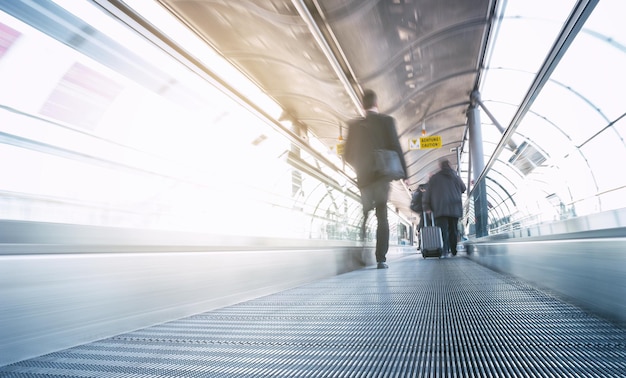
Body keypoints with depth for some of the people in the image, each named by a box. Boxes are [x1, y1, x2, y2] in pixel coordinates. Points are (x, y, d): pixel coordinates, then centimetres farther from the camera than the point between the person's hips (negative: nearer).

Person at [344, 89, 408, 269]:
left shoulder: (354, 124, 1)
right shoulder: (386, 120, -5)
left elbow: (347, 155, 3)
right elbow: (396, 148, -8)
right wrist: (404, 172, 1)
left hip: (363, 178, 2)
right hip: (382, 176, -2)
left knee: (365, 212, 22)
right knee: (382, 217, 4)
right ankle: (381, 259, 0)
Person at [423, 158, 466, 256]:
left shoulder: (434, 178, 6)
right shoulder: (456, 177, 12)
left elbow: (428, 193, 2)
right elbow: (463, 189, 25)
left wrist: (427, 207, 3)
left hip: (440, 209, -2)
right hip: (455, 208, 3)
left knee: (442, 229, -8)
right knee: (453, 229, 10)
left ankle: (444, 250, -22)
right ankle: (454, 251, 12)